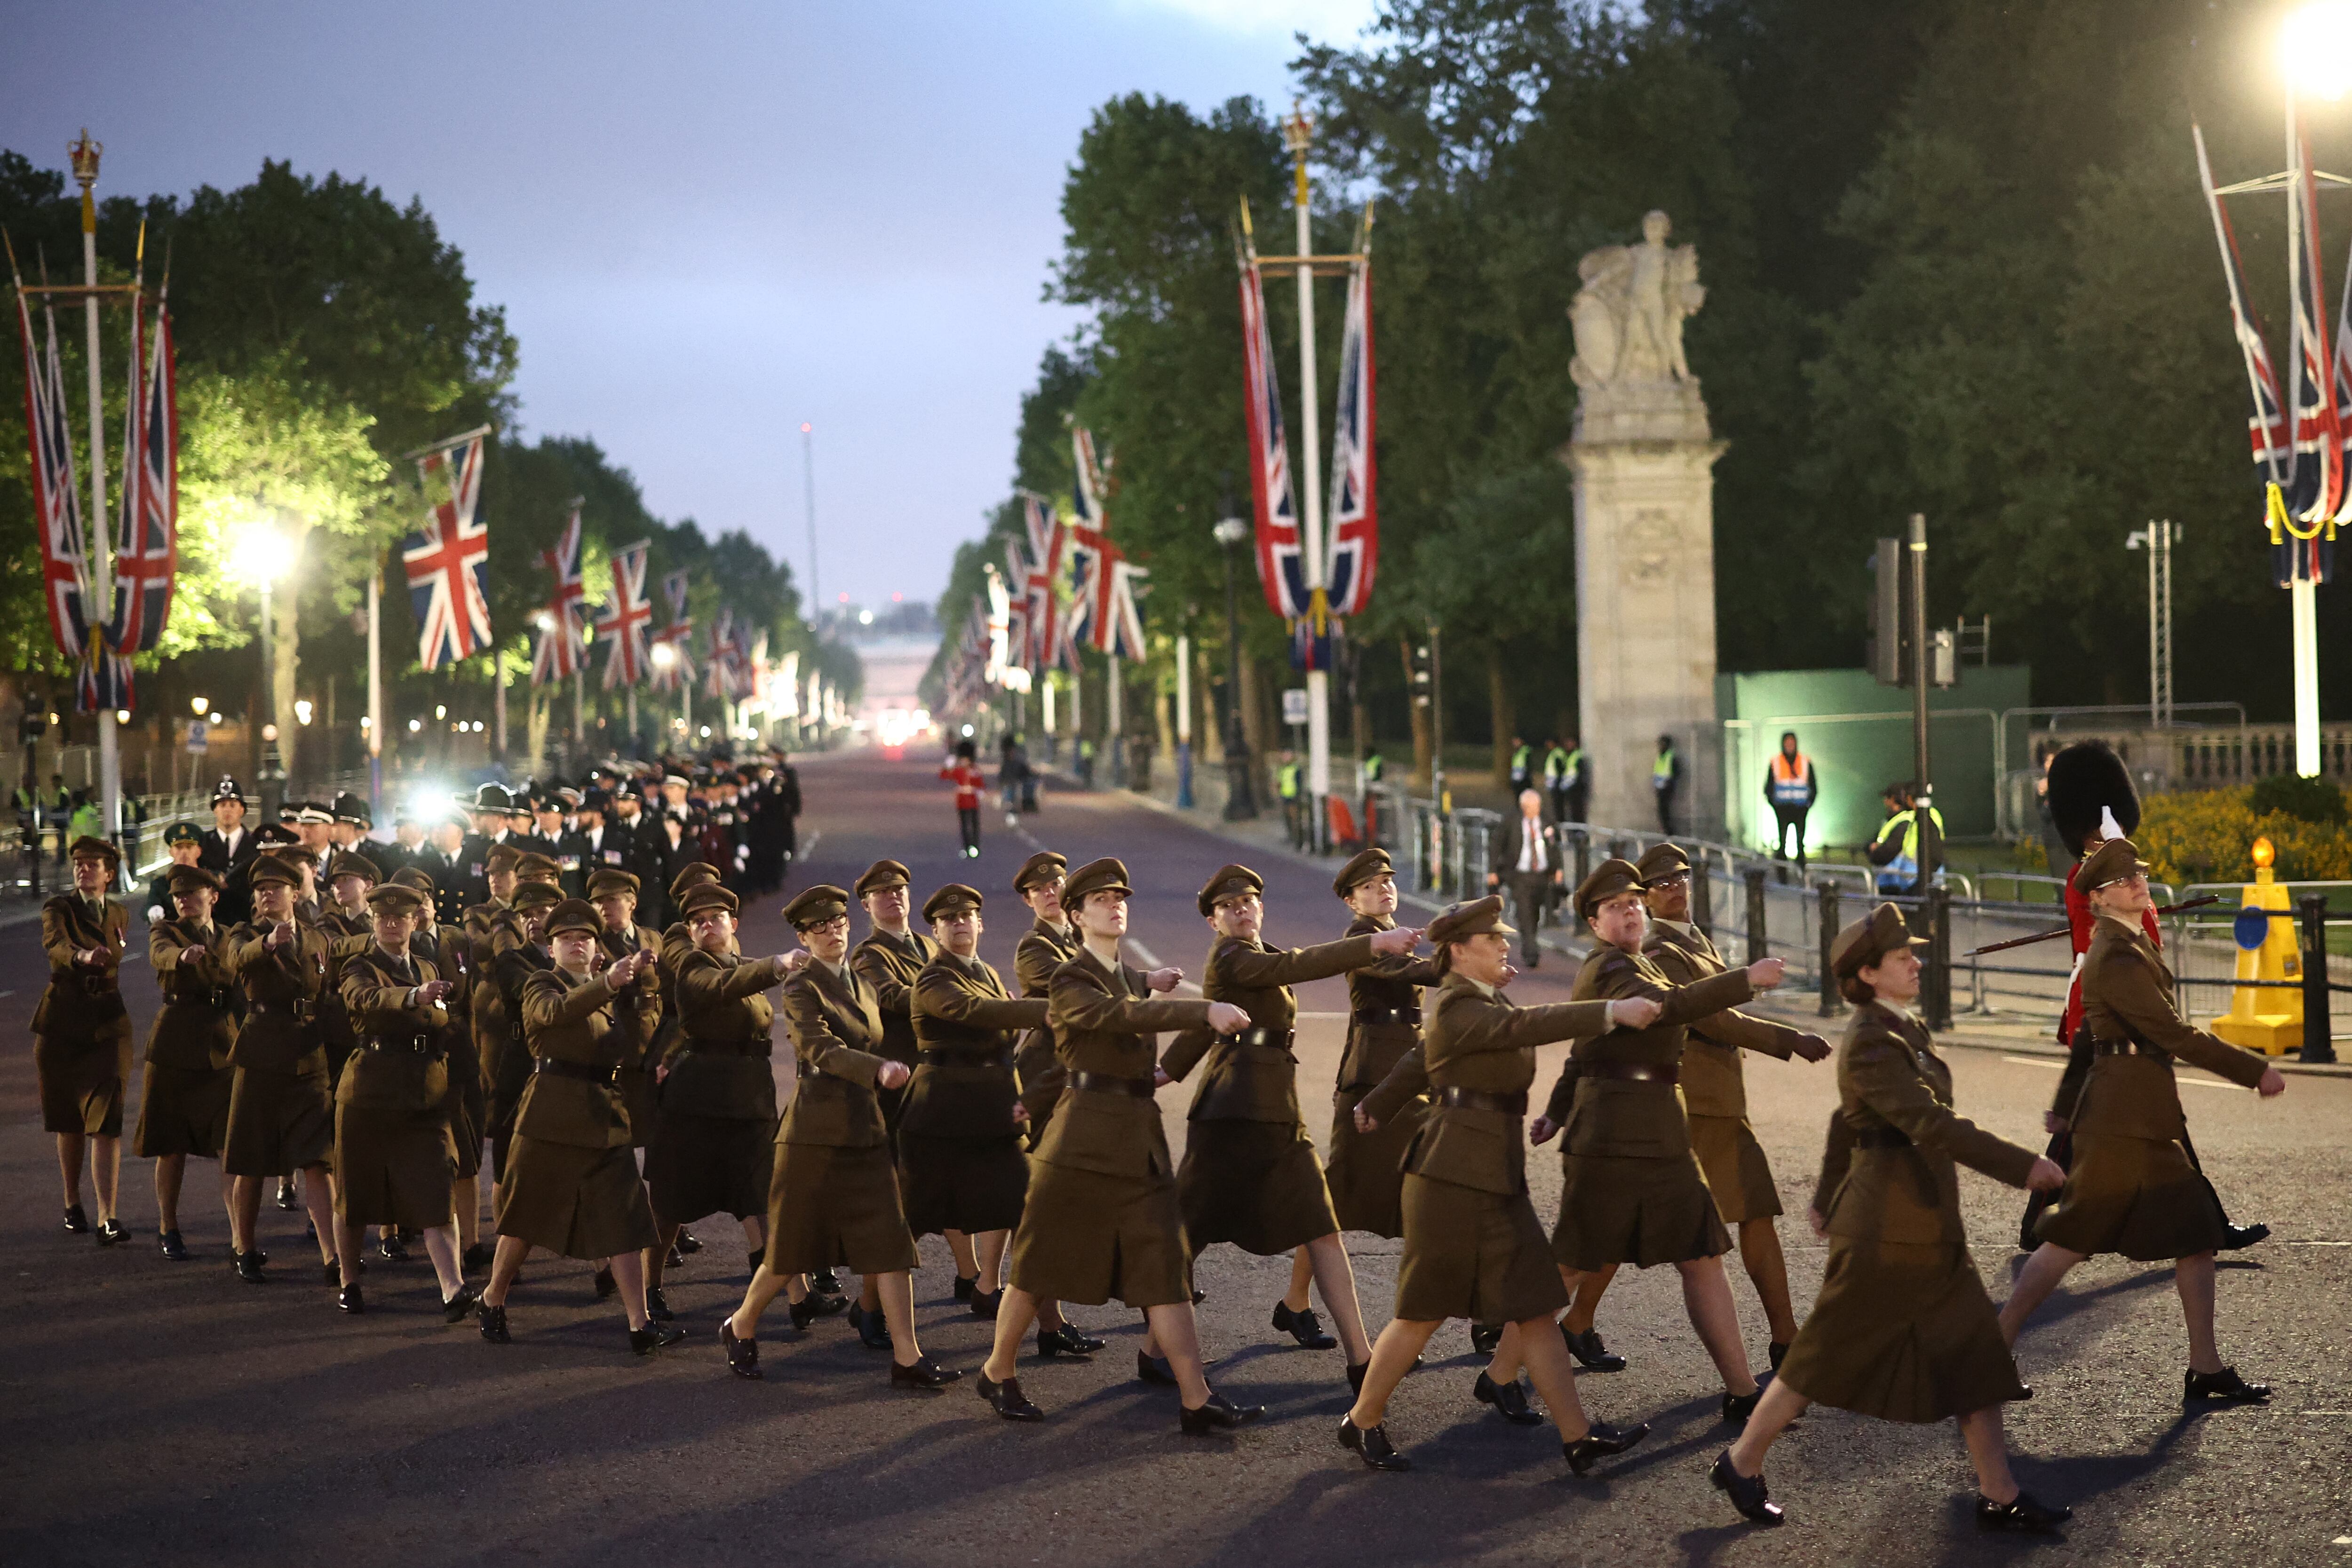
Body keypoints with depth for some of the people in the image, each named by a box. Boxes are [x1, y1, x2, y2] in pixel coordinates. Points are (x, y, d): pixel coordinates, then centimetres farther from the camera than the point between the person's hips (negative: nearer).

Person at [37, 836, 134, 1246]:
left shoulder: (119, 915, 8)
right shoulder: (58, 908, -4)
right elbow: (55, 944, -27)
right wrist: (83, 956, -45)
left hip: (107, 1024, 1)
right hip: (62, 1024, -1)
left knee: (106, 1123, -12)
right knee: (69, 1121, 9)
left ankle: (107, 1219, -18)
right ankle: (72, 1204, 29)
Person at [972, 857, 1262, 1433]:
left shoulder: (1130, 976, 16)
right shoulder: (1071, 982, -10)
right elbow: (1124, 1014, -30)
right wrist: (1206, 1011, -39)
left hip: (1141, 1137, 6)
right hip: (1084, 1139, -6)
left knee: (1166, 1266, 0)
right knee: (1040, 1264, 4)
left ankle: (1197, 1401, 3)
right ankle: (998, 1374, 22)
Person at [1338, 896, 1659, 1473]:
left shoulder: (1478, 1001, 14)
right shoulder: (1457, 1008, -16)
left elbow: (1418, 1062, 28)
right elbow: (1525, 1025, -34)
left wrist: (1376, 1106, 41)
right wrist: (1612, 1013, -42)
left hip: (1498, 1177, 9)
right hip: (1453, 1176, -9)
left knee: (1535, 1305, 4)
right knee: (1425, 1312, 1)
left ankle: (1578, 1437, 6)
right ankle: (1362, 1422, 17)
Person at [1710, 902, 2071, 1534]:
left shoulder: (1904, 1031, 12)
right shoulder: (1870, 1042, -19)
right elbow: (1929, 1123, -28)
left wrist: (1828, 1197, 30)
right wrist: (2022, 1166, -29)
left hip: (1930, 1227, 9)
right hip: (1887, 1228, -9)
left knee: (1977, 1355, 6)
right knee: (1828, 1356, 2)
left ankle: (1999, 1495, 11)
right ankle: (1741, 1464, 16)